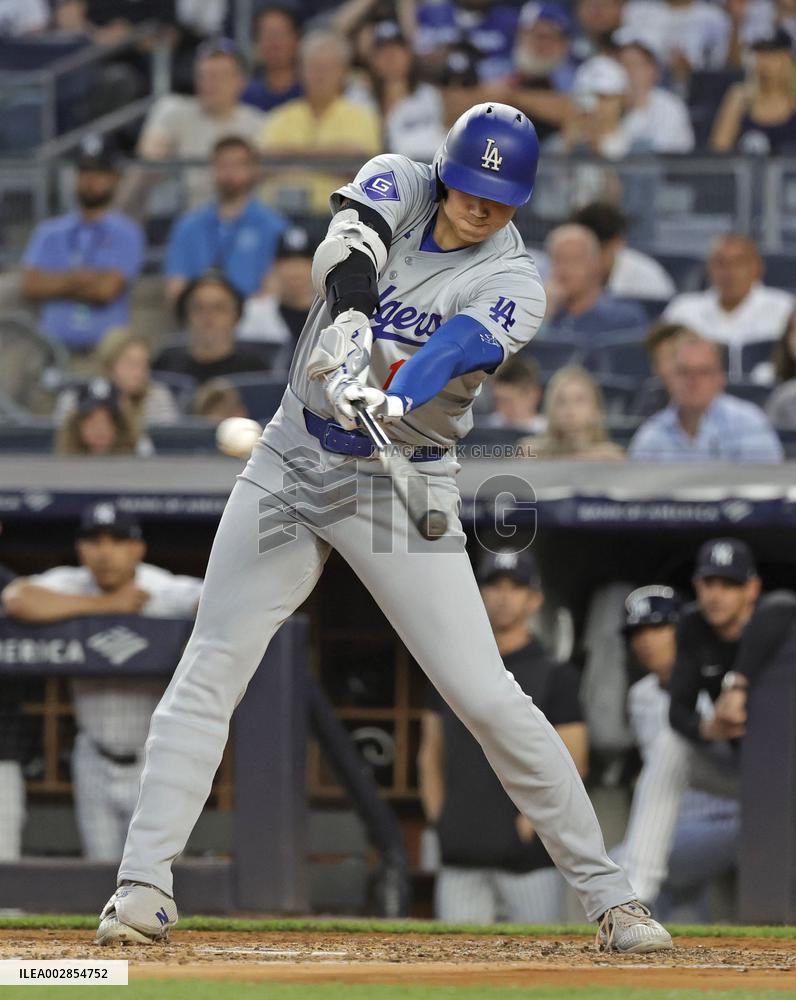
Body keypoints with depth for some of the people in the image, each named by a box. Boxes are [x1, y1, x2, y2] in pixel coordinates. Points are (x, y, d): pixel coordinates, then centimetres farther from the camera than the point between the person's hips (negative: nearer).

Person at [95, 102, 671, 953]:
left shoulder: (512, 287, -11)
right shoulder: (396, 187, -3)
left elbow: (448, 355, -30)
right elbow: (345, 257, -23)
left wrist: (389, 402, -51)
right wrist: (348, 345, -43)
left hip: (405, 486, -3)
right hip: (296, 459, 3)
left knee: (485, 694, -8)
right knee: (210, 667, -7)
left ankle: (605, 893, 2)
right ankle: (143, 886, -7)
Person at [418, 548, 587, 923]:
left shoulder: (554, 675, 1)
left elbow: (572, 765, -3)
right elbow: (430, 754, 19)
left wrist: (530, 823, -11)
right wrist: (438, 817, 7)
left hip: (527, 855, -4)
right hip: (460, 857, 4)